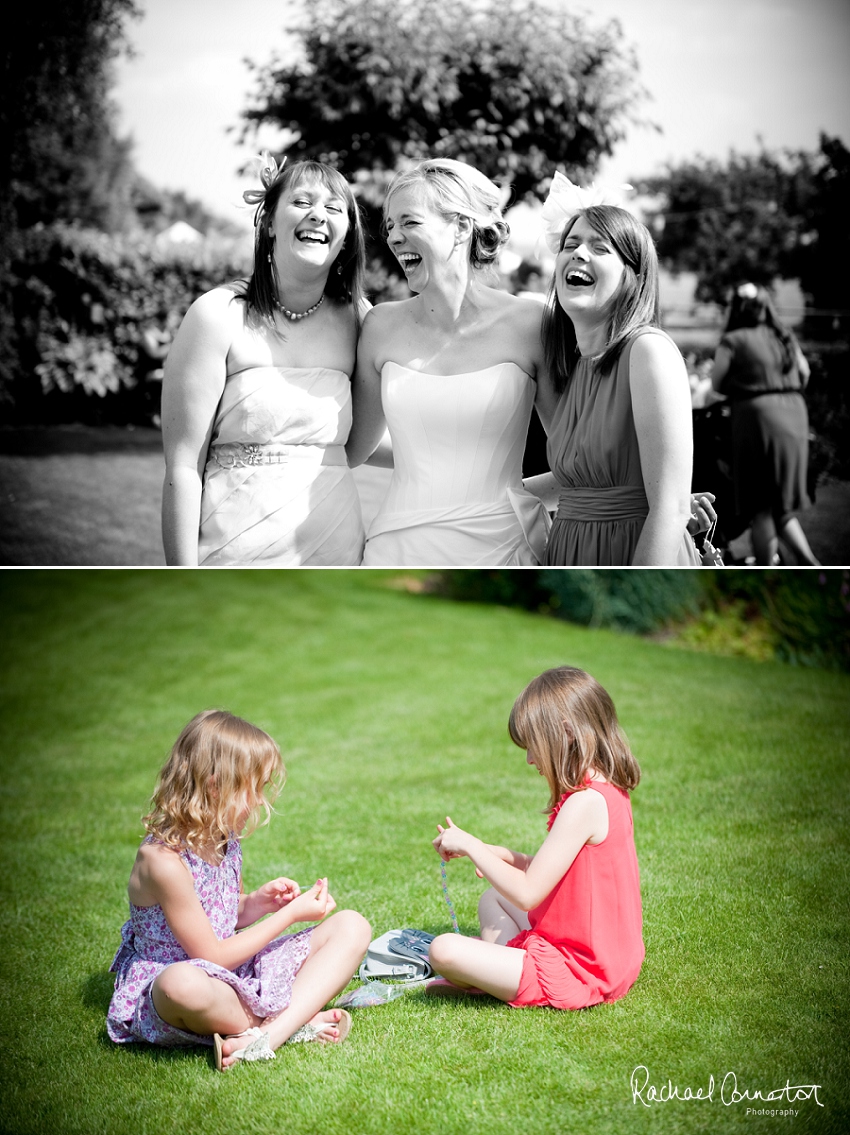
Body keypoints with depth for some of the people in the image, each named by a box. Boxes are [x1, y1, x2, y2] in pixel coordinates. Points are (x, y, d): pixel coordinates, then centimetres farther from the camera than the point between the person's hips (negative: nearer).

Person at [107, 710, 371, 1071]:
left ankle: (272, 1032, -24)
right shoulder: (163, 861, -23)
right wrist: (290, 914, -13)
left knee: (352, 926, -3)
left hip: (240, 973, 8)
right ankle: (298, 1022, -20)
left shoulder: (224, 840, 2)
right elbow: (212, 956, -18)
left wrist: (258, 902, -2)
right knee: (183, 983, -46)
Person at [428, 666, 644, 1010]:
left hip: (577, 975, -11)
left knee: (444, 950, -19)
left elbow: (527, 894, -22)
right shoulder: (611, 791, 7)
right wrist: (508, 857, 8)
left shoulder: (583, 804, -24)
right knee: (491, 899, 29)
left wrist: (470, 845, -11)